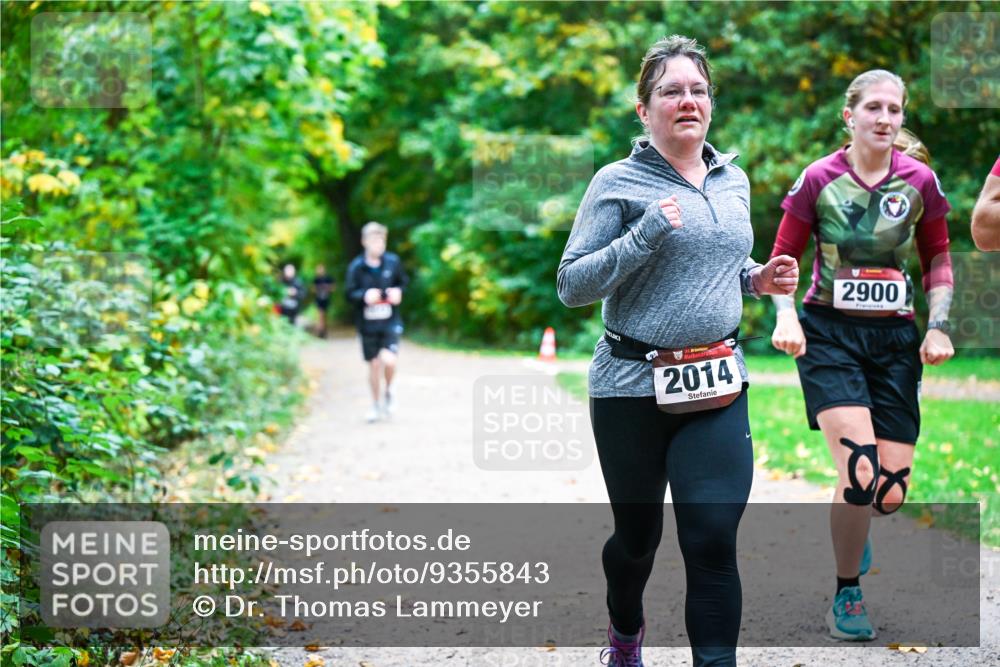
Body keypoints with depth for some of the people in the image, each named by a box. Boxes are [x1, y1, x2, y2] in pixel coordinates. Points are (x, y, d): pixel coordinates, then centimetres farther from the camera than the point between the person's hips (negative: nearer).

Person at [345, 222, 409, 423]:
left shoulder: (393, 262, -4)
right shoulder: (356, 267, -7)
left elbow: (403, 282, 12)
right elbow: (350, 293, -3)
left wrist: (398, 291, -9)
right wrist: (364, 295, -22)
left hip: (390, 322, 0)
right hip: (368, 323, 0)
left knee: (389, 360, -18)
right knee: (374, 365, 8)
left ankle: (388, 392, 12)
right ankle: (376, 404, 28)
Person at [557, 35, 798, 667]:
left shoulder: (734, 180, 11)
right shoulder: (619, 183, -5)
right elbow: (572, 285, -8)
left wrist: (758, 278, 5)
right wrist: (644, 236, -20)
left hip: (718, 388, 3)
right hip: (633, 386, -3)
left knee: (713, 540, -8)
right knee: (638, 533, 14)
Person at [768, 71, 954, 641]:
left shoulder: (920, 181, -1)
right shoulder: (819, 179, -6)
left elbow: (938, 257, 11)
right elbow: (783, 257, 3)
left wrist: (938, 326, 0)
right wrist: (786, 316, -12)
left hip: (895, 338, 3)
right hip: (830, 336, -2)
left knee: (891, 493, -2)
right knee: (860, 471, -20)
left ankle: (854, 526, 38)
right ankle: (847, 594, 3)